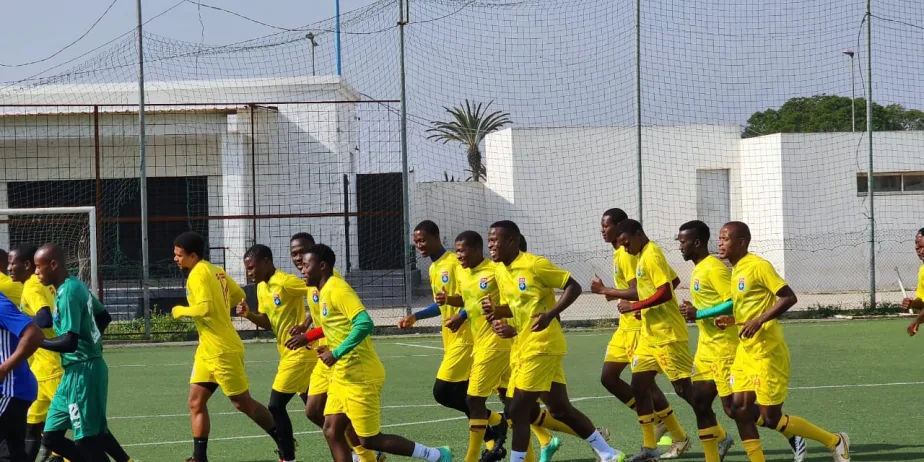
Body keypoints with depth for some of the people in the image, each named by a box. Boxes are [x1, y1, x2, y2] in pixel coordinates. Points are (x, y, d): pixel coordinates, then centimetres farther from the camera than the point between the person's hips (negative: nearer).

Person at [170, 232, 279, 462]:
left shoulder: (198, 274, -17)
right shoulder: (215, 270, 10)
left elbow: (205, 308, -28)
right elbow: (239, 296, 16)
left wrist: (181, 311, -12)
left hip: (222, 350, -10)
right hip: (207, 350, 10)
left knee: (243, 402, 1)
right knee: (196, 402, 6)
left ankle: (284, 443, 12)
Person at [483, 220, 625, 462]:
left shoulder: (534, 264, -14)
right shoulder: (500, 272, 10)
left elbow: (574, 287, -12)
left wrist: (551, 314, -23)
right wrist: (495, 310, 0)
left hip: (542, 345, -9)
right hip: (526, 345, 9)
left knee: (518, 409, -10)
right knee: (560, 408, 12)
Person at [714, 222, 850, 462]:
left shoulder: (758, 266, -14)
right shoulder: (736, 270, 13)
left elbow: (789, 297, -19)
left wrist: (759, 321, -26)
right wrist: (732, 320, 7)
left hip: (767, 350, -9)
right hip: (746, 350, 9)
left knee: (771, 418, -5)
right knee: (740, 408, -1)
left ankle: (835, 441, 10)